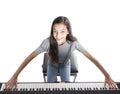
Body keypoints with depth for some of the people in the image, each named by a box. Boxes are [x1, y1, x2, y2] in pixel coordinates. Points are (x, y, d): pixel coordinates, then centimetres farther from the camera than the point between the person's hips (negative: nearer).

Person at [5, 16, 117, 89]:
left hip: (65, 65, 0)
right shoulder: (48, 42, -38)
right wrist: (14, 76, -41)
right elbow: (30, 57, -36)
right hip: (52, 65, 0)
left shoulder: (73, 42, -36)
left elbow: (91, 57, -35)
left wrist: (107, 75, -41)